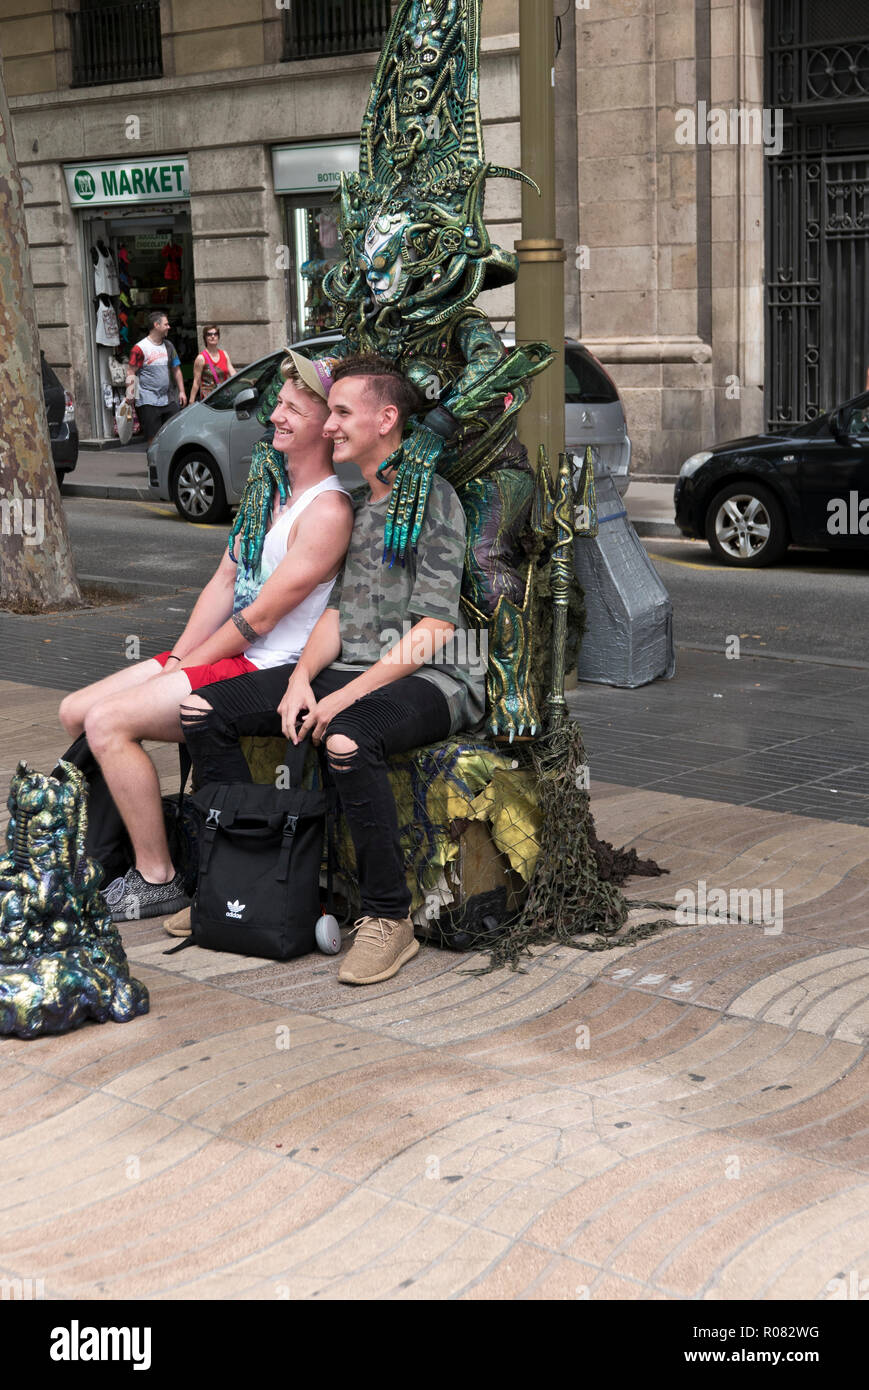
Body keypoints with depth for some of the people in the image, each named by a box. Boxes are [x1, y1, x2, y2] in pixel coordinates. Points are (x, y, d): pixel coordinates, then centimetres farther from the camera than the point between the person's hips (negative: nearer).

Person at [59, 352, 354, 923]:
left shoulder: (327, 511, -17)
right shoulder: (267, 485, 14)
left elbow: (259, 618, -18)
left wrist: (184, 668, -9)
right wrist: (177, 657, 4)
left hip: (264, 672, -10)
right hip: (219, 655, 10)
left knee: (108, 723, -21)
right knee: (76, 712, 5)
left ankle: (157, 880, -11)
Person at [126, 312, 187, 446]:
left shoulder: (168, 346, 14)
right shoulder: (140, 348, -7)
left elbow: (176, 370, 21)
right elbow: (131, 373, -9)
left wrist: (181, 391, 13)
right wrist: (129, 397, -17)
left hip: (168, 400, 6)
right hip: (148, 403, -6)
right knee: (154, 440, -5)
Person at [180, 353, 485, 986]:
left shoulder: (432, 498, -9)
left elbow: (433, 631, -17)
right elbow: (338, 611, 16)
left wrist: (347, 697, -22)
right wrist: (301, 679, -4)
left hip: (429, 679, -8)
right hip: (350, 671, 8)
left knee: (347, 741, -40)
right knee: (203, 711, -4)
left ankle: (389, 917, -24)